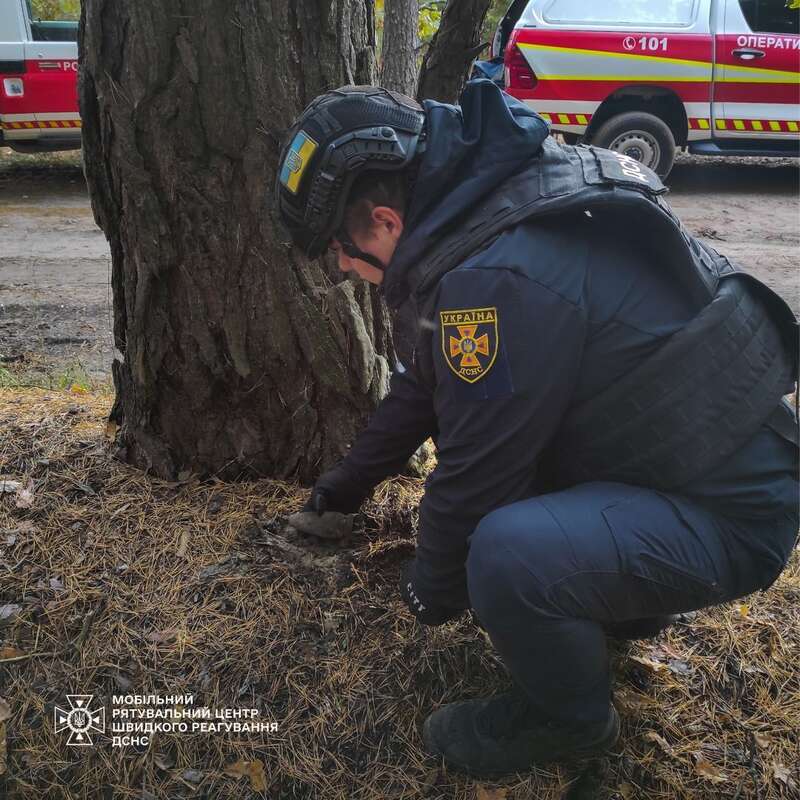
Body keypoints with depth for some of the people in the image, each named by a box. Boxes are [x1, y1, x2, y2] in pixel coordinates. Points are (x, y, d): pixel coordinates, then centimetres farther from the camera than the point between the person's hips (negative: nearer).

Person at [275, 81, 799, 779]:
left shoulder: (498, 277, -30)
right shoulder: (485, 203, 2)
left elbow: (475, 475, -21)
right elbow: (425, 379, 13)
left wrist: (432, 595, 0)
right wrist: (349, 482, 23)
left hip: (731, 511, -9)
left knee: (507, 556, -33)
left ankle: (571, 717, 3)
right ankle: (622, 603, 25)